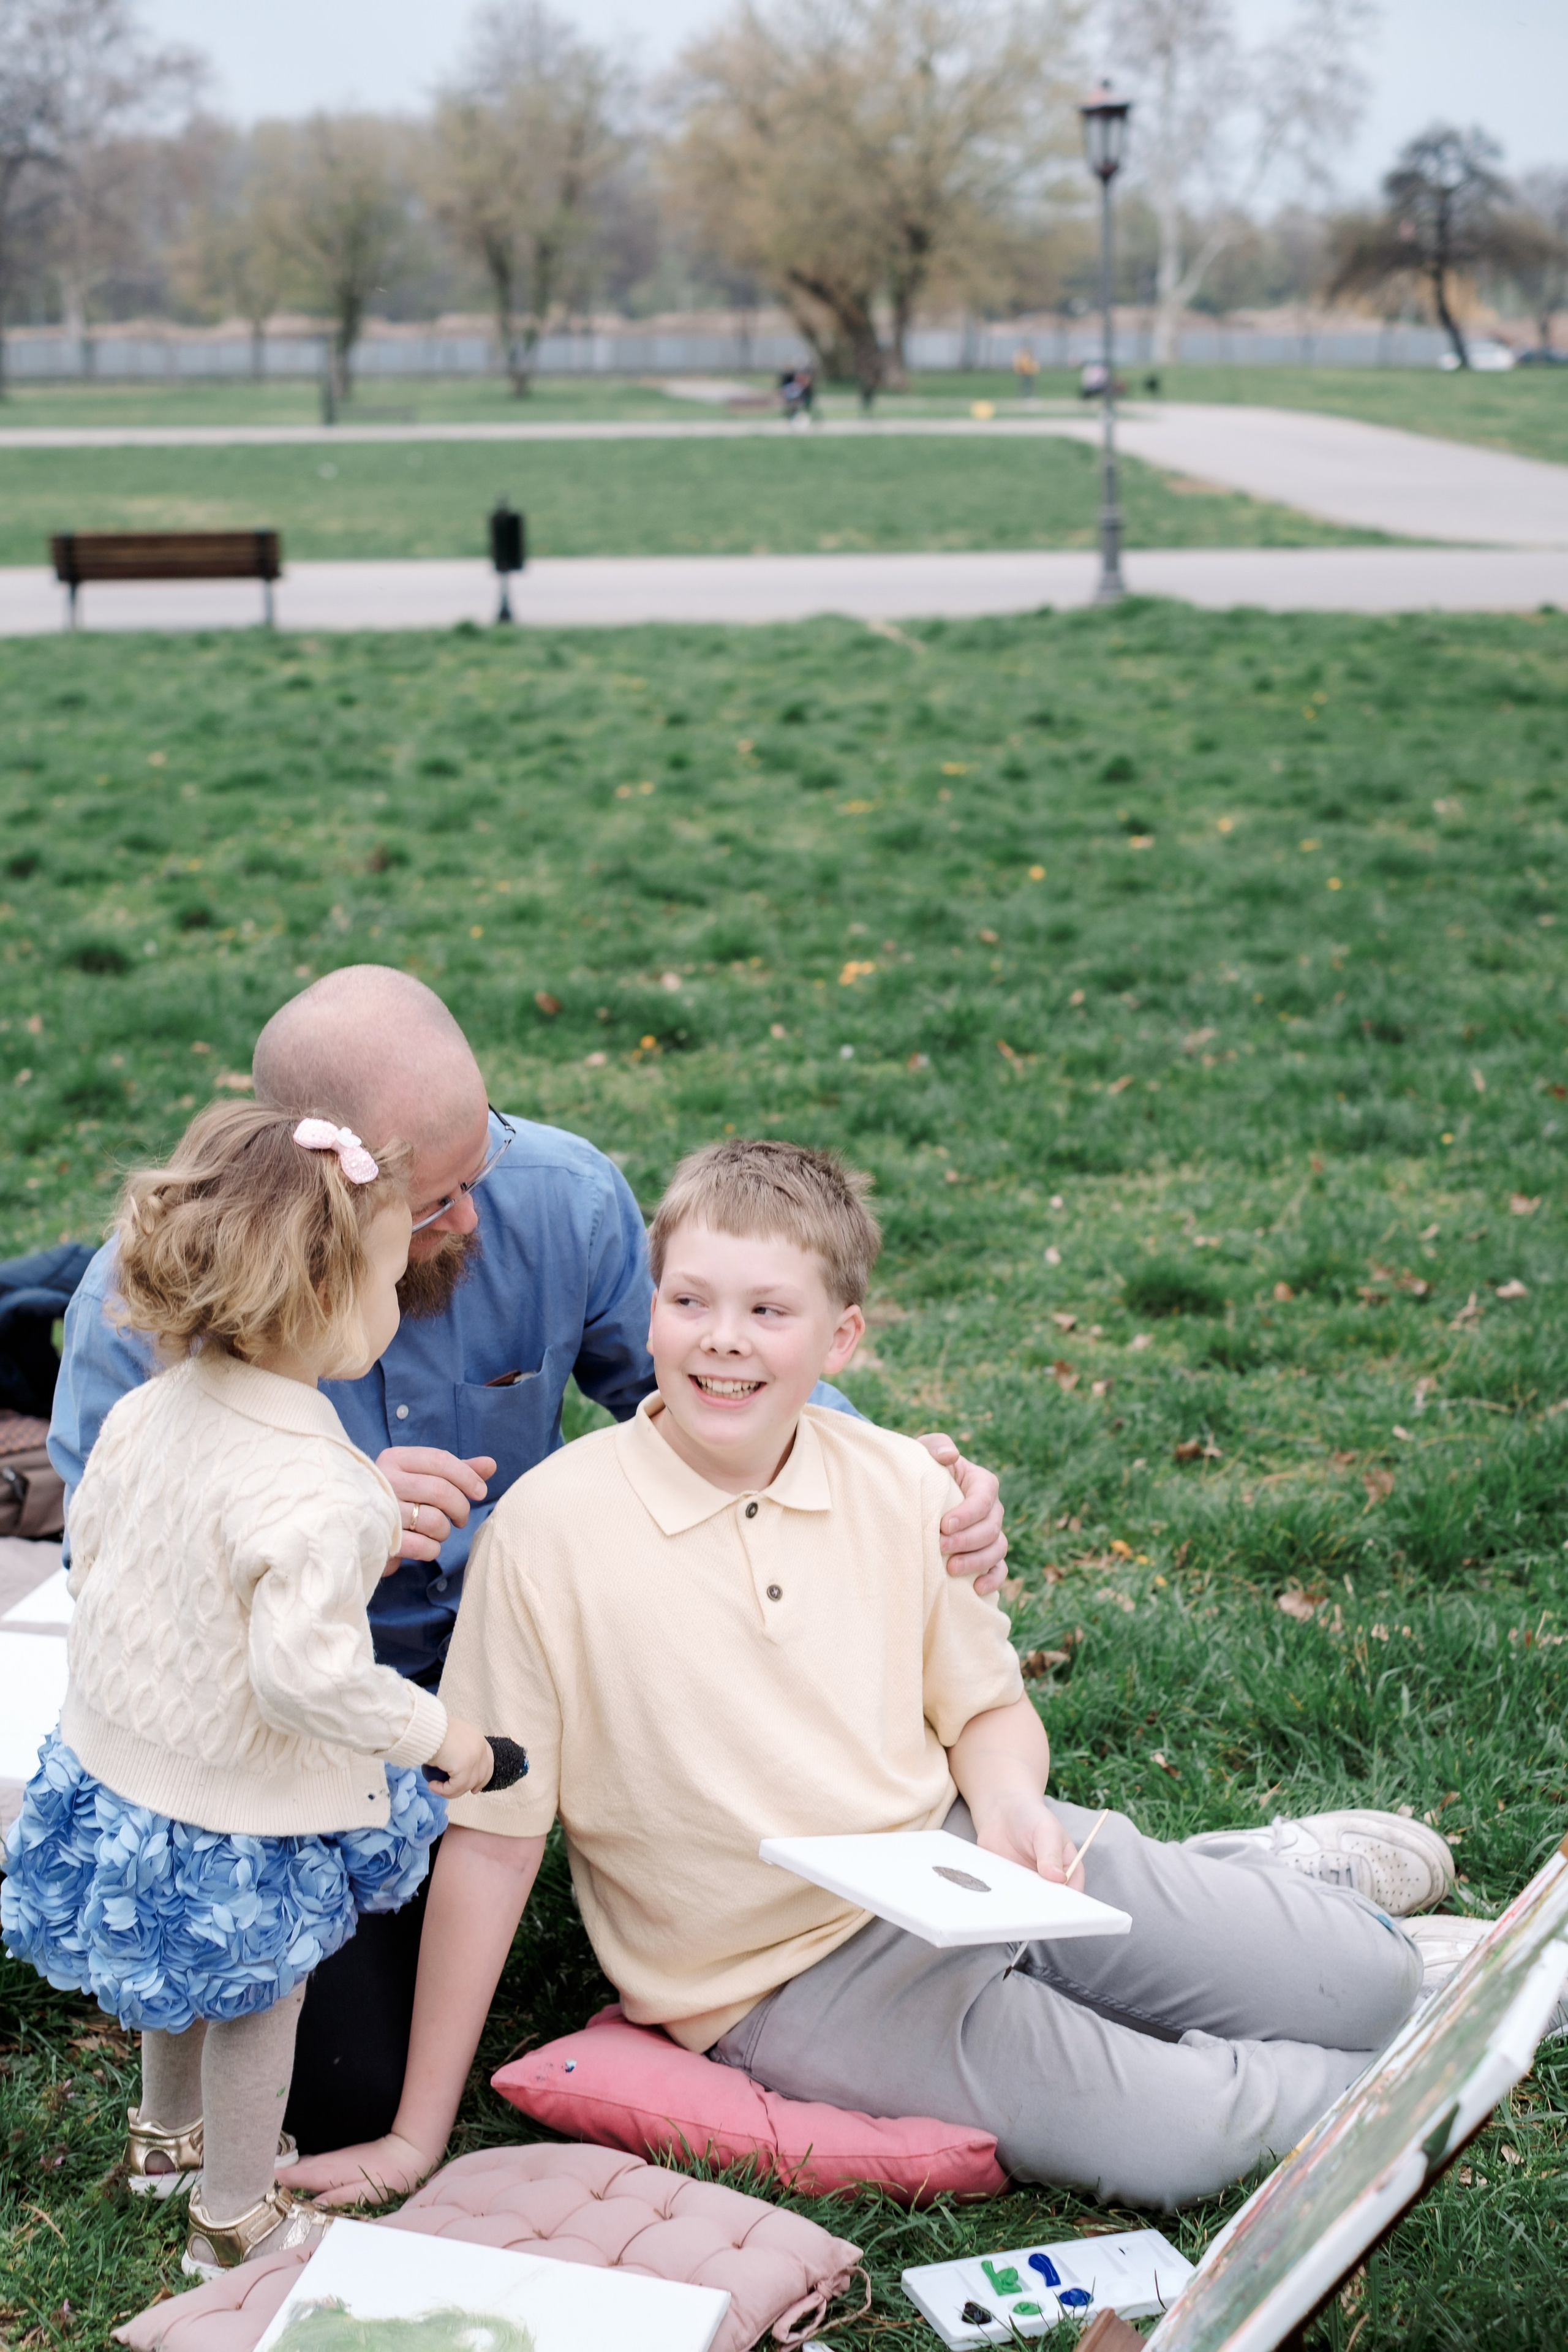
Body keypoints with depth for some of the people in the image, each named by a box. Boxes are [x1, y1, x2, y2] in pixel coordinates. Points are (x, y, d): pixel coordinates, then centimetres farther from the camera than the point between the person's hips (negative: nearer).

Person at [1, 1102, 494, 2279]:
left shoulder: (146, 1414, -10)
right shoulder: (318, 1495, -35)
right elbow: (307, 1676, -37)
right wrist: (434, 1732, -21)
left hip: (116, 1756, 8)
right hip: (241, 1812, -8)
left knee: (185, 1981, 33)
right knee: (257, 2003, 18)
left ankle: (168, 2133, 57)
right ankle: (237, 2216, 38)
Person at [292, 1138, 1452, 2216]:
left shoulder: (907, 1490, -4)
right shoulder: (553, 1528, -17)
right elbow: (491, 1842, -12)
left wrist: (1008, 1795, -14)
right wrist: (418, 2137, -9)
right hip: (793, 1980, -4)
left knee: (1366, 1984, -3)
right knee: (1169, 2139, -21)